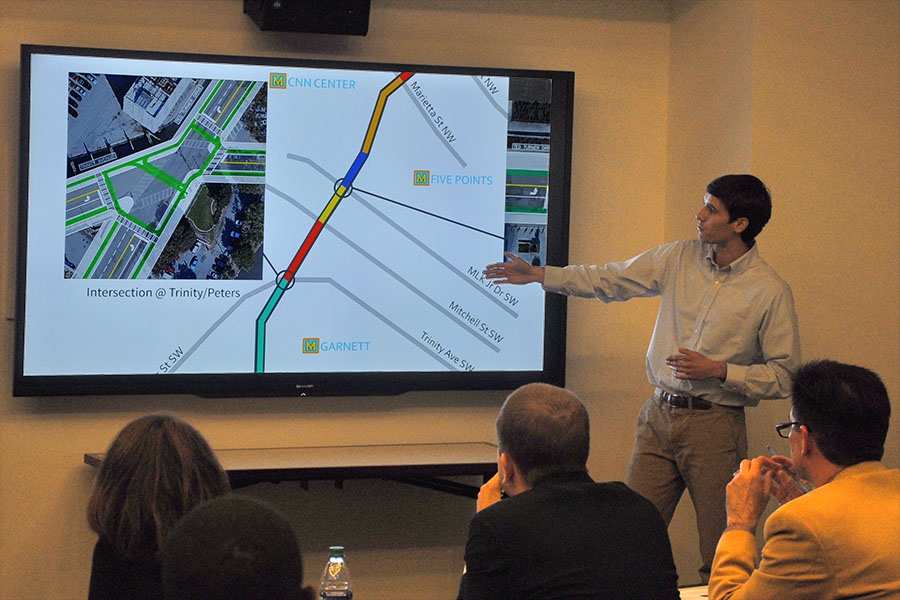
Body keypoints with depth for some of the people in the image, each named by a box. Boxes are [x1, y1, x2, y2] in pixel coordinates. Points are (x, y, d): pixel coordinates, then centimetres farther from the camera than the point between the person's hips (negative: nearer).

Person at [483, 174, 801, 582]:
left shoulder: (771, 292, -7)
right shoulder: (679, 258, 5)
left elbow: (785, 375, -6)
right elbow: (610, 280, 11)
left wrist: (718, 370, -15)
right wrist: (538, 274, 7)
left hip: (715, 425, -4)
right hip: (659, 415, 4)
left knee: (721, 557, 1)